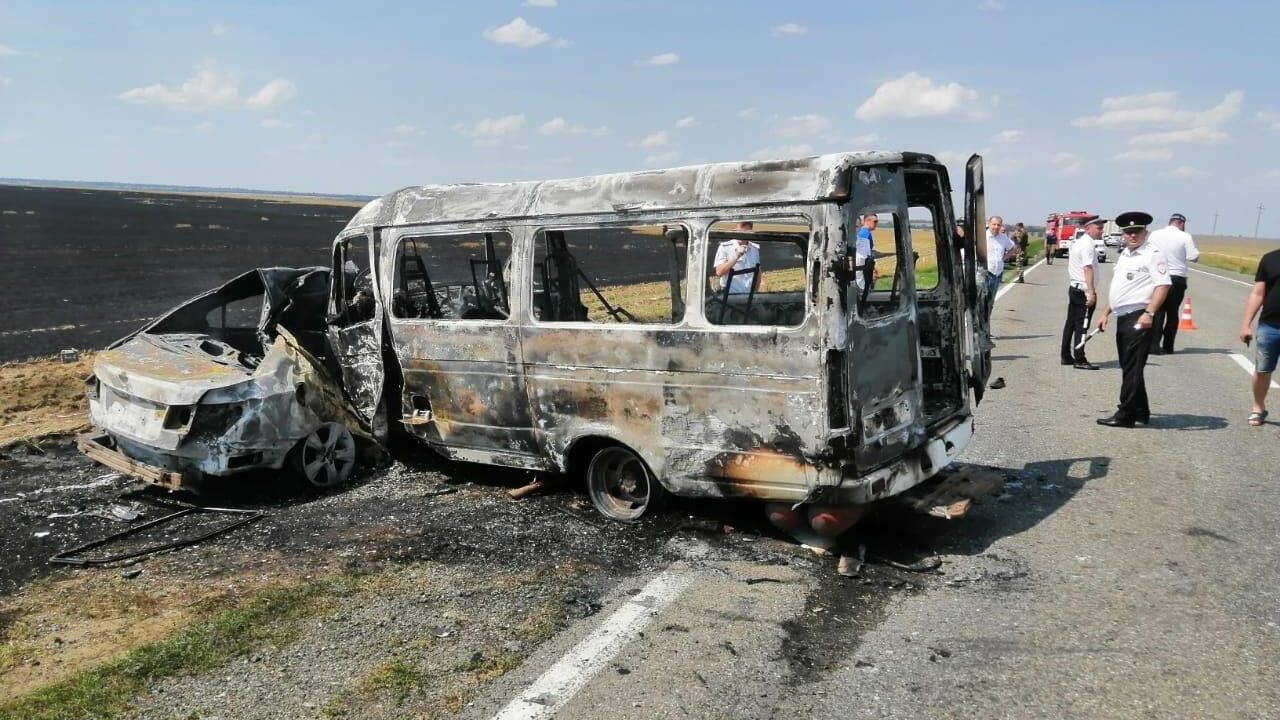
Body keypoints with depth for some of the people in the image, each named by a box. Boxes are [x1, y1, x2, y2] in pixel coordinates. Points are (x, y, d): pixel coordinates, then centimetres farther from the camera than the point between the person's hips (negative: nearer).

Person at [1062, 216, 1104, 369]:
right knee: (1081, 326, -6)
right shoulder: (1088, 245, -15)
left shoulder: (1076, 244, 14)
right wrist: (1091, 293, -24)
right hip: (1084, 291, -10)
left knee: (1071, 323, 12)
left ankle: (1066, 356, 18)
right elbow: (1088, 269, -22)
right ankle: (1080, 360, -3)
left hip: (1073, 289, 10)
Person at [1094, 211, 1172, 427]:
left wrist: (1149, 313, -27)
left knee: (1132, 368, -7)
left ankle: (1125, 415, -5)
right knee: (1128, 367, 14)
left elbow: (1163, 285, -18)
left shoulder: (1152, 254, -8)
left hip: (1139, 319, -9)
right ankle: (1140, 412, 24)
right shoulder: (1124, 255, 19)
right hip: (1123, 318, 9)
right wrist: (1106, 313, 23)